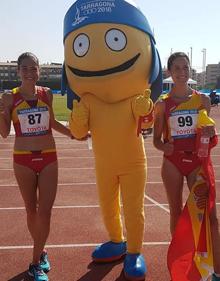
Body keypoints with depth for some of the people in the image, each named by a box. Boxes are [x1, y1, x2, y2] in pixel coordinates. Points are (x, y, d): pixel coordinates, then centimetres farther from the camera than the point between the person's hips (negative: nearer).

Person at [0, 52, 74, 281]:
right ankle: (41, 252, 33)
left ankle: (36, 262, 10)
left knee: (45, 211, -3)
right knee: (32, 210, 11)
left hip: (48, 158, 2)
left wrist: (71, 133, 5)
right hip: (23, 159, -1)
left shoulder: (47, 94, 2)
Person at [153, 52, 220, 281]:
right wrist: (164, 147, -20)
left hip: (198, 161, 0)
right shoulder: (162, 104, -1)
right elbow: (156, 139, 3)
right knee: (176, 213, 11)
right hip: (172, 162, 0)